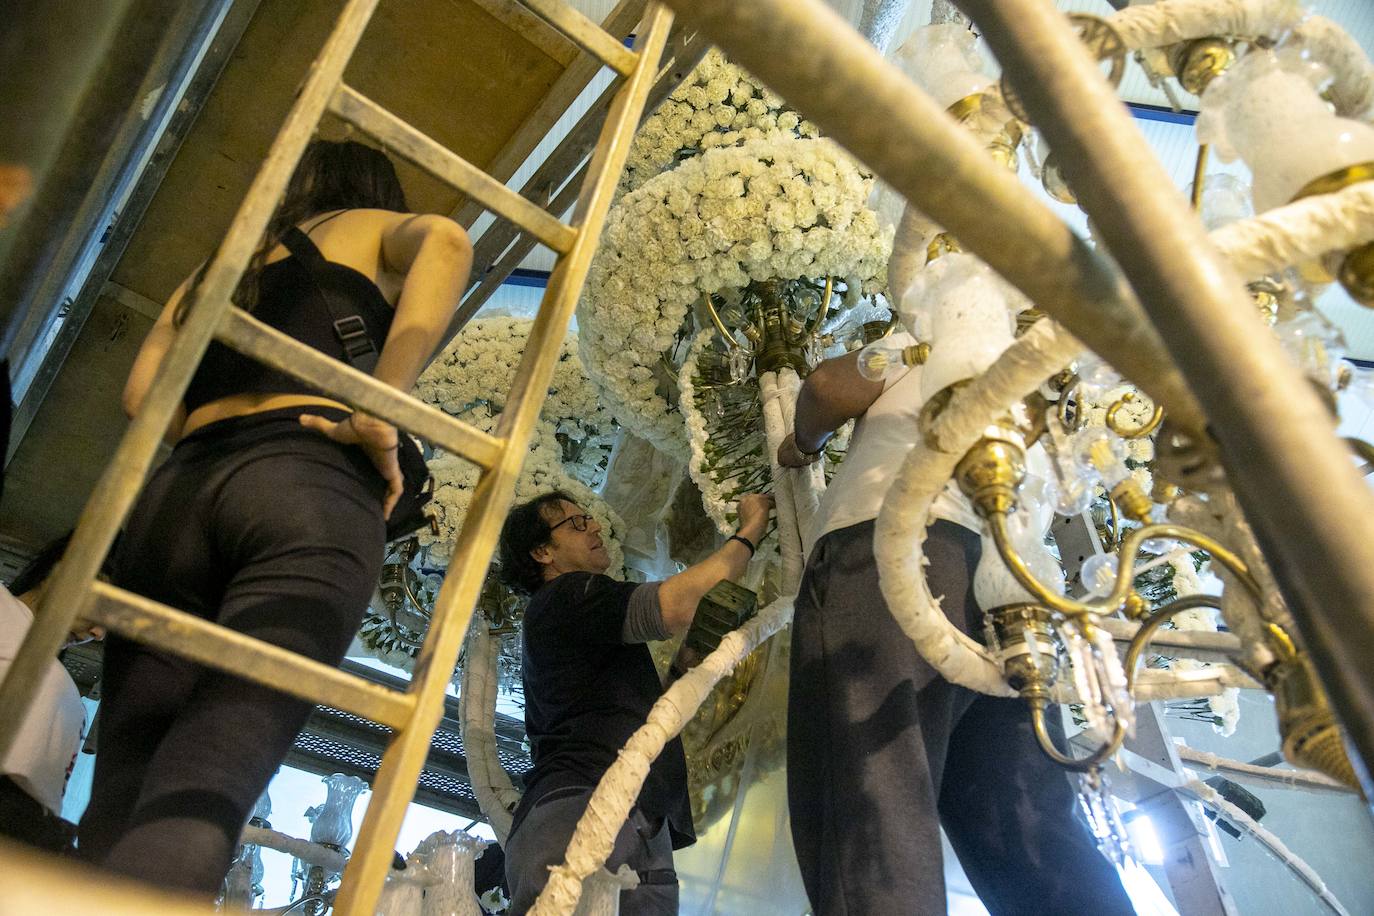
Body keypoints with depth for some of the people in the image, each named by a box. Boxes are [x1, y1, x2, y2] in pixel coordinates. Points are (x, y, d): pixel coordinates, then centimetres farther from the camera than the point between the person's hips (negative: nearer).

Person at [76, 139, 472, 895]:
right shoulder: (381, 230, 22)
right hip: (314, 487, -4)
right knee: (203, 786, -16)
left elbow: (141, 393, 17)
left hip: (177, 491, 5)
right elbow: (446, 241, -4)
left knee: (122, 798, 1)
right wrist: (381, 414, -9)